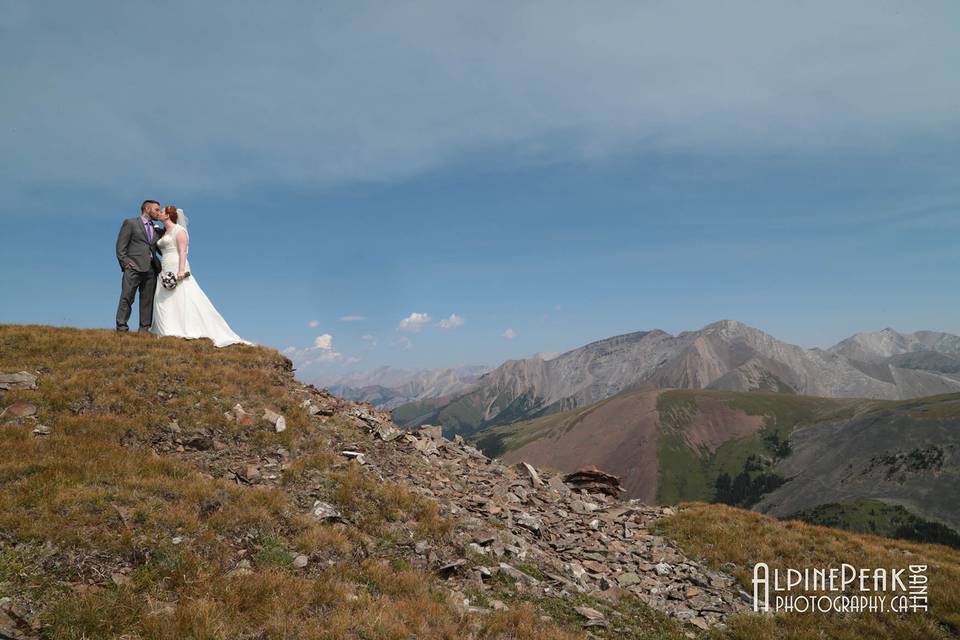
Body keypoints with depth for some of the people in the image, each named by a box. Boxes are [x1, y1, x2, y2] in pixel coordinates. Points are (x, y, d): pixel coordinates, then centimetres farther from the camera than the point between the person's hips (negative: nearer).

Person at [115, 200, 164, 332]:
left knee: (148, 300, 2)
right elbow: (120, 246, 2)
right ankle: (121, 327, -6)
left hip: (151, 269, 5)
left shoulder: (157, 230, 23)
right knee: (126, 298, -7)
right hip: (134, 267, -5)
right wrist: (125, 263, -10)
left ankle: (144, 329, 4)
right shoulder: (130, 223, 8)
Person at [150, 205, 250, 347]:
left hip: (177, 270, -9)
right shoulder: (165, 232, 22)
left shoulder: (178, 229, -3)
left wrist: (181, 270, -23)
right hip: (165, 272, 9)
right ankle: (171, 332, -1)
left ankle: (190, 330, -14)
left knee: (184, 301, -13)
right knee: (165, 304, 1)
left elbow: (182, 251, -13)